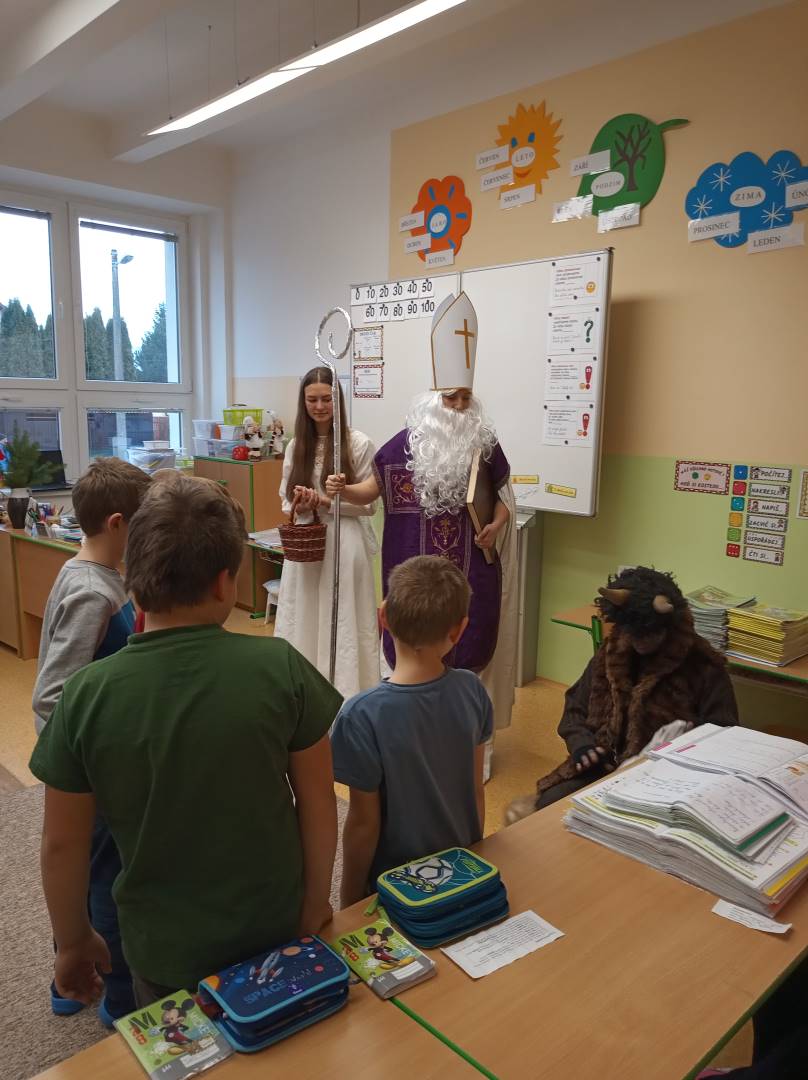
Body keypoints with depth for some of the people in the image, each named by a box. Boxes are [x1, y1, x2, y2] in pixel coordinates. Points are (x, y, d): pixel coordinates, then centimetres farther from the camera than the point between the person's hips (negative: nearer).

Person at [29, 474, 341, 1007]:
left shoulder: (87, 694, -20)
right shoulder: (281, 666, -23)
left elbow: (62, 843, -9)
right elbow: (318, 802, -13)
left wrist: (73, 942, 7)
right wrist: (317, 902, 3)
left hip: (163, 948, 1)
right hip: (276, 928, 0)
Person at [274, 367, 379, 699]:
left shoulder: (358, 443, -6)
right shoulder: (296, 446, 9)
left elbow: (368, 504, -5)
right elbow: (285, 499, 13)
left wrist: (326, 502, -16)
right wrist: (299, 504, -10)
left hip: (344, 543, -4)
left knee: (341, 622, 1)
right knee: (303, 620, 10)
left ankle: (344, 696, 13)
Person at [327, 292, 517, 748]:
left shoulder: (486, 446, 0)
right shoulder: (405, 444, -2)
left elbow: (503, 495, 10)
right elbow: (374, 488, 5)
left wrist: (497, 526, -8)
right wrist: (345, 489, -14)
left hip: (472, 570, 1)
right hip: (416, 570, 0)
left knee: (467, 644, 7)